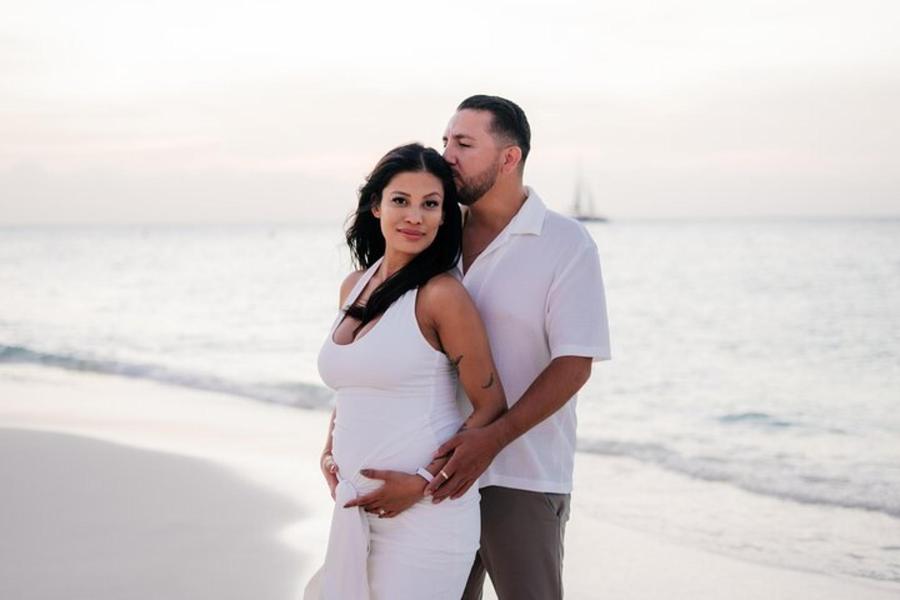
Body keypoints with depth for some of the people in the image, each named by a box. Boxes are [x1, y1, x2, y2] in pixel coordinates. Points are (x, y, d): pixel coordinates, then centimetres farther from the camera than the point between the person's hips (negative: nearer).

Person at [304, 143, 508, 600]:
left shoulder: (441, 295, -11)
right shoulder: (354, 286, 9)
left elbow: (490, 407, -9)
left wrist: (424, 481, -14)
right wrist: (329, 454, 10)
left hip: (424, 511, -6)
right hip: (356, 507, 6)